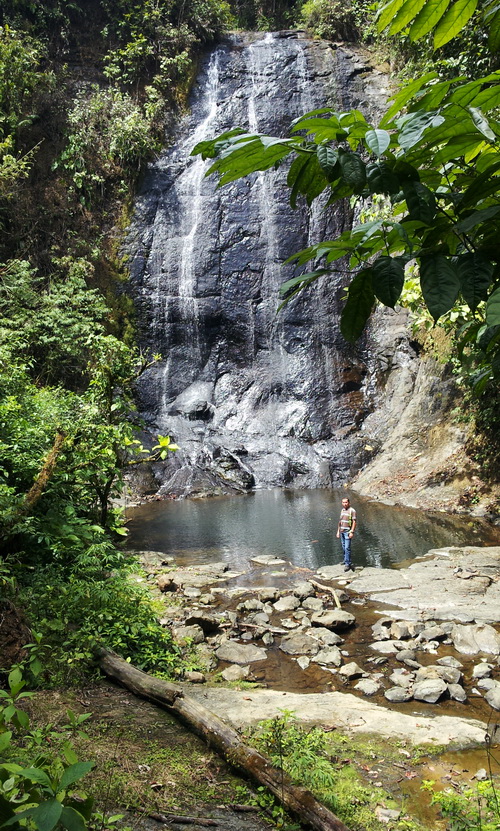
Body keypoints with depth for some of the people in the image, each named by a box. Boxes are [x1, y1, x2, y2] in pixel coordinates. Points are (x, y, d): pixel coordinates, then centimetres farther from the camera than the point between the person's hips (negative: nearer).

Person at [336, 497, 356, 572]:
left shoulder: (352, 511, -8)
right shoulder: (342, 510, 14)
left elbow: (354, 522, -11)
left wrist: (352, 532, -18)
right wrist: (338, 531, 17)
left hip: (348, 532, -7)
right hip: (342, 532, 7)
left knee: (347, 548, -11)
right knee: (344, 548, 12)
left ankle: (347, 564, -8)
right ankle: (350, 563, 23)